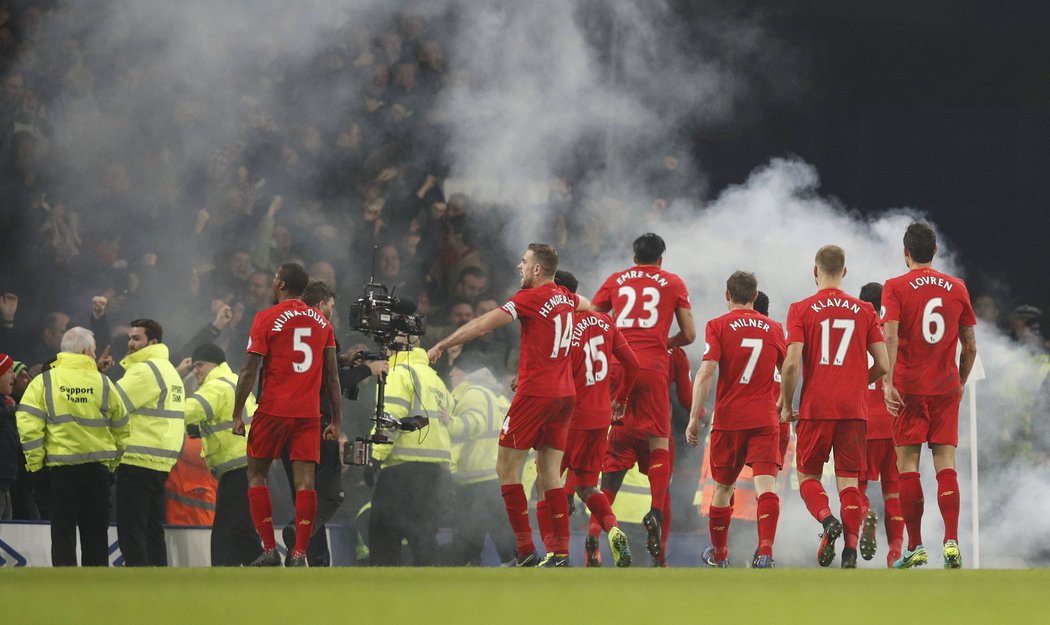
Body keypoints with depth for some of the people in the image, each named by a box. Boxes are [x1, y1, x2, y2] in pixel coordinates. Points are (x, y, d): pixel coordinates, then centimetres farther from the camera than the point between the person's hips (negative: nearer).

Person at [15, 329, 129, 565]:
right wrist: (113, 462, 17)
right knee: (95, 531, 9)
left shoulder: (44, 382, -2)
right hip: (98, 469, 1)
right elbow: (122, 428, 6)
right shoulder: (103, 383, 1)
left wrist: (35, 462, -1)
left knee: (63, 530, 2)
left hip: (60, 468, -1)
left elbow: (27, 423, -10)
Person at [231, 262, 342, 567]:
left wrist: (237, 414, -2)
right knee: (305, 481, -1)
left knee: (256, 474, 9)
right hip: (309, 413, 3)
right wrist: (336, 421, 15)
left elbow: (250, 370, -7)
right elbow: (332, 376, 11)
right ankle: (300, 554, -8)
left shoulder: (266, 319, -3)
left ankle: (270, 549, 2)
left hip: (273, 410, -3)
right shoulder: (321, 321, 11)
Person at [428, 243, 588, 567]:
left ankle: (526, 551, -8)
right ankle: (561, 552, 2)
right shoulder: (566, 298, 11)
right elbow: (588, 306, 37)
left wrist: (442, 345, -5)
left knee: (507, 467, -1)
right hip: (564, 393, 7)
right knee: (550, 473, 9)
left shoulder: (531, 298, -10)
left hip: (535, 394, -7)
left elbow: (484, 325, -11)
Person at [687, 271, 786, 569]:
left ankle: (719, 555, 30)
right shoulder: (773, 329, 8)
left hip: (729, 419, -1)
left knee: (723, 487, 15)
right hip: (765, 419, 1)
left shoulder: (718, 326, -1)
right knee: (766, 484, -10)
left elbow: (706, 371, -12)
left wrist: (695, 416, -11)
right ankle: (765, 550, -31)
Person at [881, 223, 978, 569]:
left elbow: (890, 336, -16)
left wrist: (888, 382, -20)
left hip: (908, 387, -3)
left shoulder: (895, 288, -3)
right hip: (946, 388, 3)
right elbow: (970, 346, 9)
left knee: (907, 465, 3)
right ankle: (951, 541, -14)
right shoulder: (957, 288, 7)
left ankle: (915, 547, 2)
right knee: (945, 463, 1)